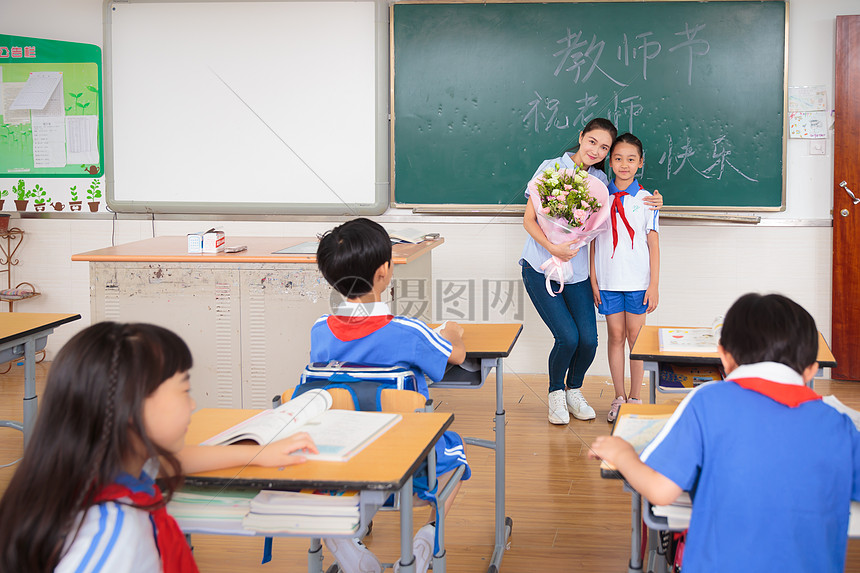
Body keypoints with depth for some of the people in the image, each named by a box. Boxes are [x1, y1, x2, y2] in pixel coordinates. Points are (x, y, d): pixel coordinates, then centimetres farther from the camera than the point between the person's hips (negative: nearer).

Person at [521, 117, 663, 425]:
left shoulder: (600, 180, 6)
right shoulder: (551, 168, -6)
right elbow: (529, 219, -6)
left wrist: (649, 204, 1)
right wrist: (551, 247, -22)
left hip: (577, 270, 4)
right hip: (541, 267, -4)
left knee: (588, 339, -7)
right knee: (568, 337, -14)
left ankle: (574, 390, 22)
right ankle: (555, 393, 14)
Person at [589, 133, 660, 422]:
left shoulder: (646, 200, 0)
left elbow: (653, 243, 1)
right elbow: (592, 241, 6)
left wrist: (654, 285, -4)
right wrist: (593, 280, 1)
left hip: (638, 281, -1)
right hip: (608, 280, 1)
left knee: (635, 336, 4)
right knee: (616, 336, 6)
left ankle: (635, 398, 15)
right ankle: (619, 398, 16)